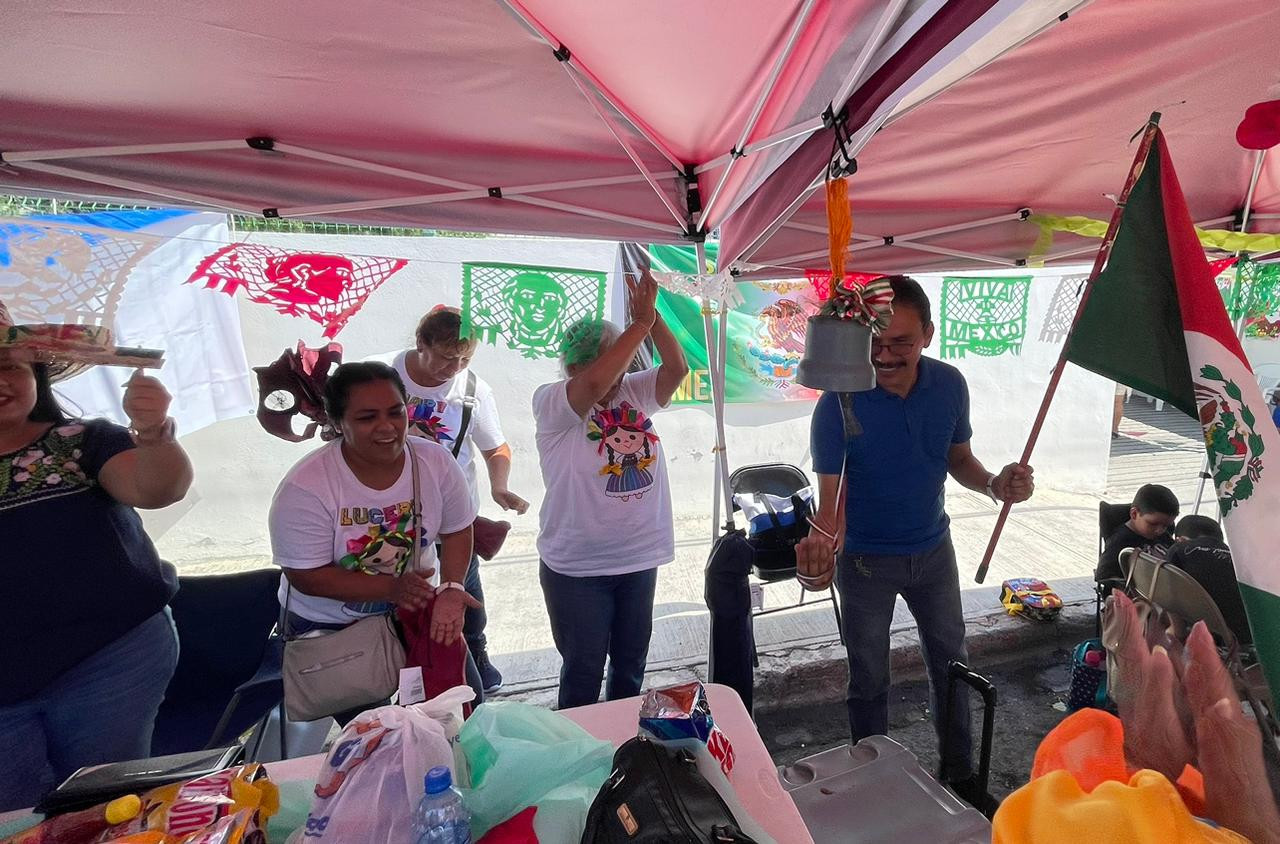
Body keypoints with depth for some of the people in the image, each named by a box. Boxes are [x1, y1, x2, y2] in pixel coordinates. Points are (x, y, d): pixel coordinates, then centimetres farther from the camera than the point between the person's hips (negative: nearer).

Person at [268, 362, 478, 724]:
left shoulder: (436, 461, -16)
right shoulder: (305, 488, -25)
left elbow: (456, 531, -6)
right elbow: (306, 576, -20)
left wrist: (450, 589, -22)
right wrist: (389, 588, -29)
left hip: (417, 607, 3)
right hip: (328, 626, -3)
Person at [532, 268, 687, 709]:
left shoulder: (634, 392, 1)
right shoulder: (551, 402, -14)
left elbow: (677, 367, -13)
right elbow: (595, 383, -33)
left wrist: (653, 315, -25)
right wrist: (641, 323, -29)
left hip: (639, 558, 6)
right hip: (577, 568, -5)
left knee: (631, 664, 22)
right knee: (583, 671, 10)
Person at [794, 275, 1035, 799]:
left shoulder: (949, 385, -12)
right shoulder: (838, 405, -25)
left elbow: (959, 459, 3)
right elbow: (830, 496, -26)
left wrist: (994, 484, -17)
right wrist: (821, 540, -47)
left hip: (933, 549, 4)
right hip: (866, 560, -4)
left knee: (950, 663, 20)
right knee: (869, 680, 12)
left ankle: (960, 776, 43)